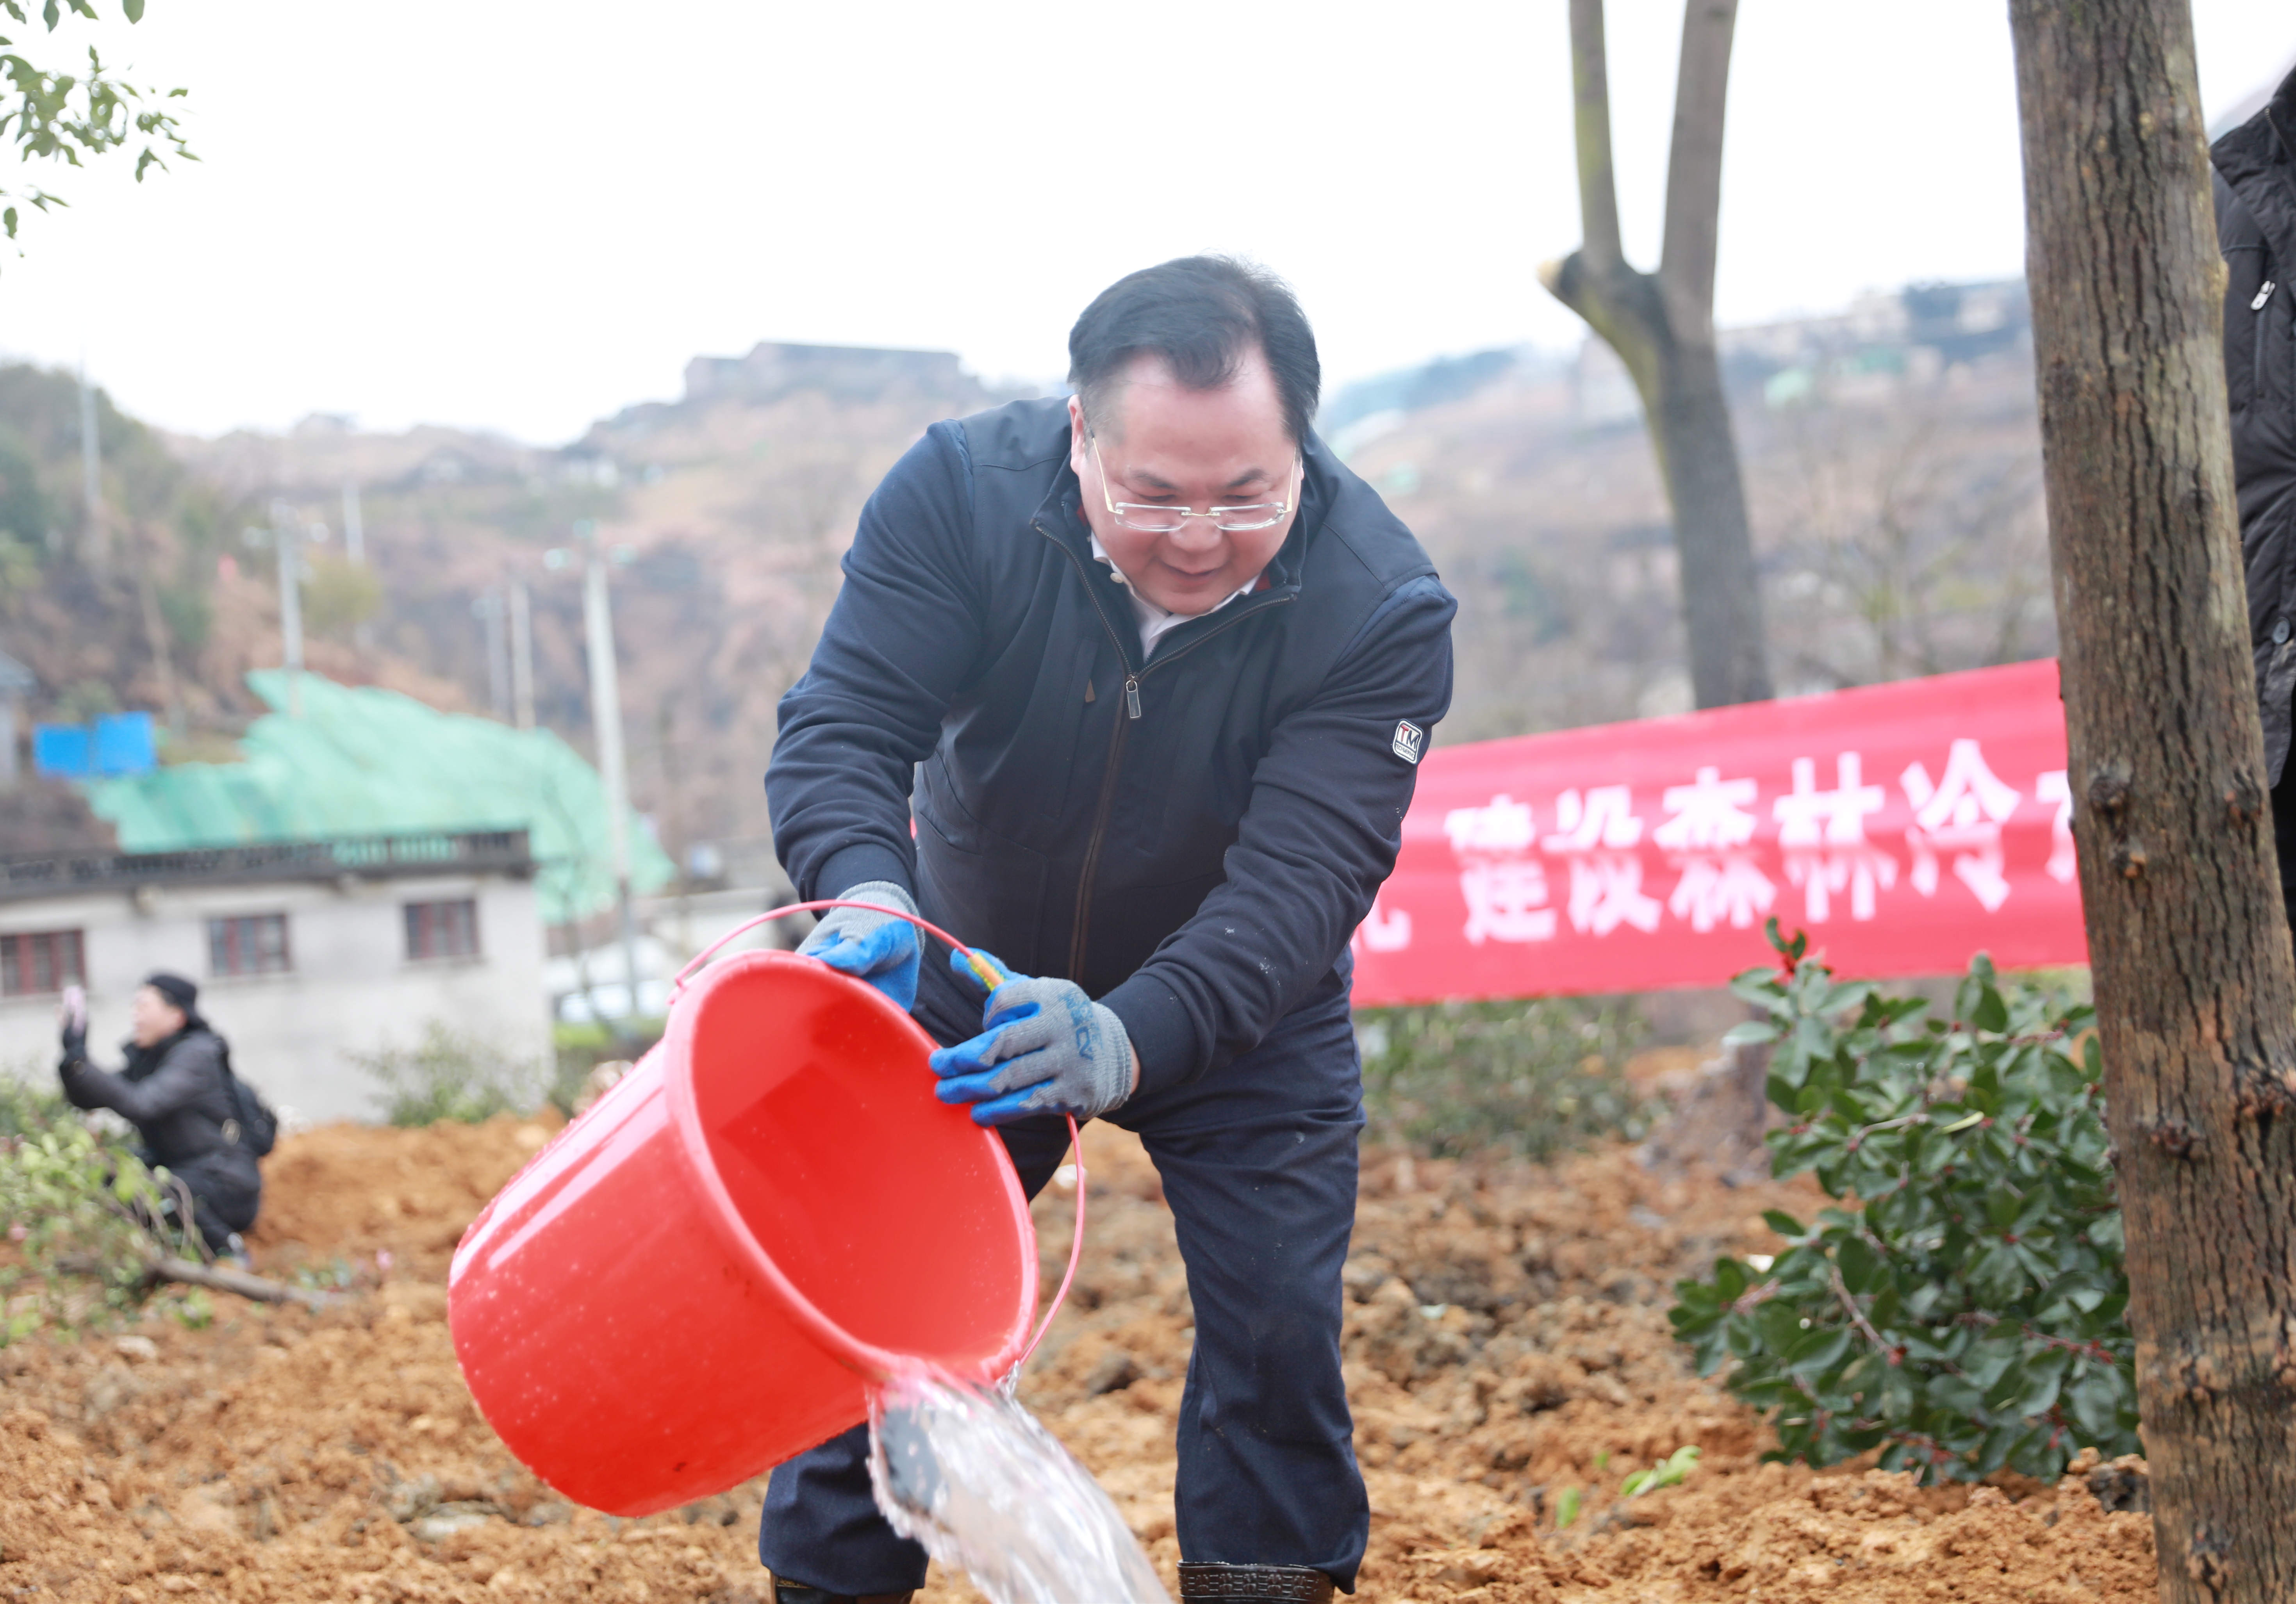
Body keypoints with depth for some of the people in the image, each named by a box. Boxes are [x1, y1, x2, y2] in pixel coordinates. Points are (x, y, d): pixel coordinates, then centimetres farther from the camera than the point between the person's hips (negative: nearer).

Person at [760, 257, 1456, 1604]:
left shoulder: (1381, 607, -29)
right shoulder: (960, 490, -25)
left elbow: (1300, 877, -37)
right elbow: (844, 722, -28)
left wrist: (1127, 1040, -54)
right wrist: (867, 895, -51)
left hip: (1241, 1013, -1)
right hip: (976, 977, 1)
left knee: (1278, 1318, -9)